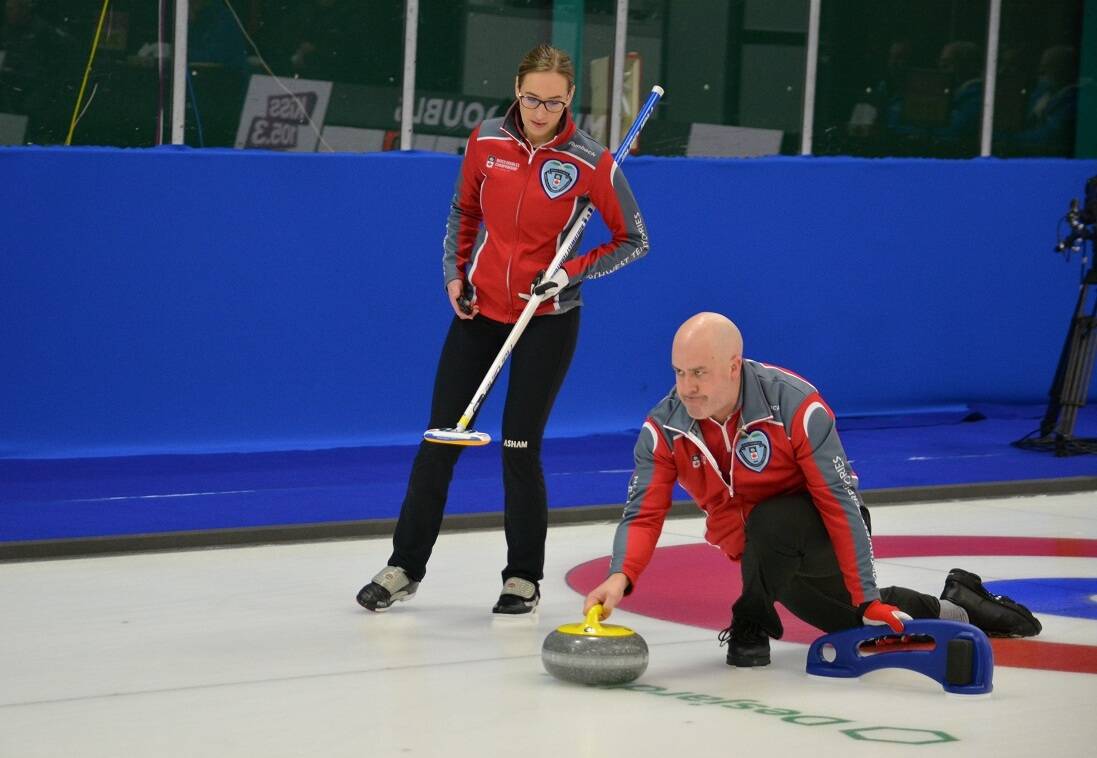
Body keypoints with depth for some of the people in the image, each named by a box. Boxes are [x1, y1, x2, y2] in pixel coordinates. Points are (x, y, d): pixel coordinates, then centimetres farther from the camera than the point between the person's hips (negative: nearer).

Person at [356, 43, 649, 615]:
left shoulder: (590, 161, -15)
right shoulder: (486, 141, -5)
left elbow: (633, 240, -6)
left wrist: (570, 273, -17)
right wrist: (454, 273, -1)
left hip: (547, 319, -3)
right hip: (480, 309, 3)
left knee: (520, 448, -4)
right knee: (440, 438, 5)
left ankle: (524, 577, 12)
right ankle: (405, 567, 15)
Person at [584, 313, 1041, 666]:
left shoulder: (794, 404, -29)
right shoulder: (663, 428, -15)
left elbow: (840, 502, -27)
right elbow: (644, 513, -19)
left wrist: (867, 599, -28)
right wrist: (621, 576, -40)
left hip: (820, 532, -5)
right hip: (757, 553, 6)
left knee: (772, 522, -36)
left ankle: (753, 624, -13)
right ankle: (954, 609, 29)